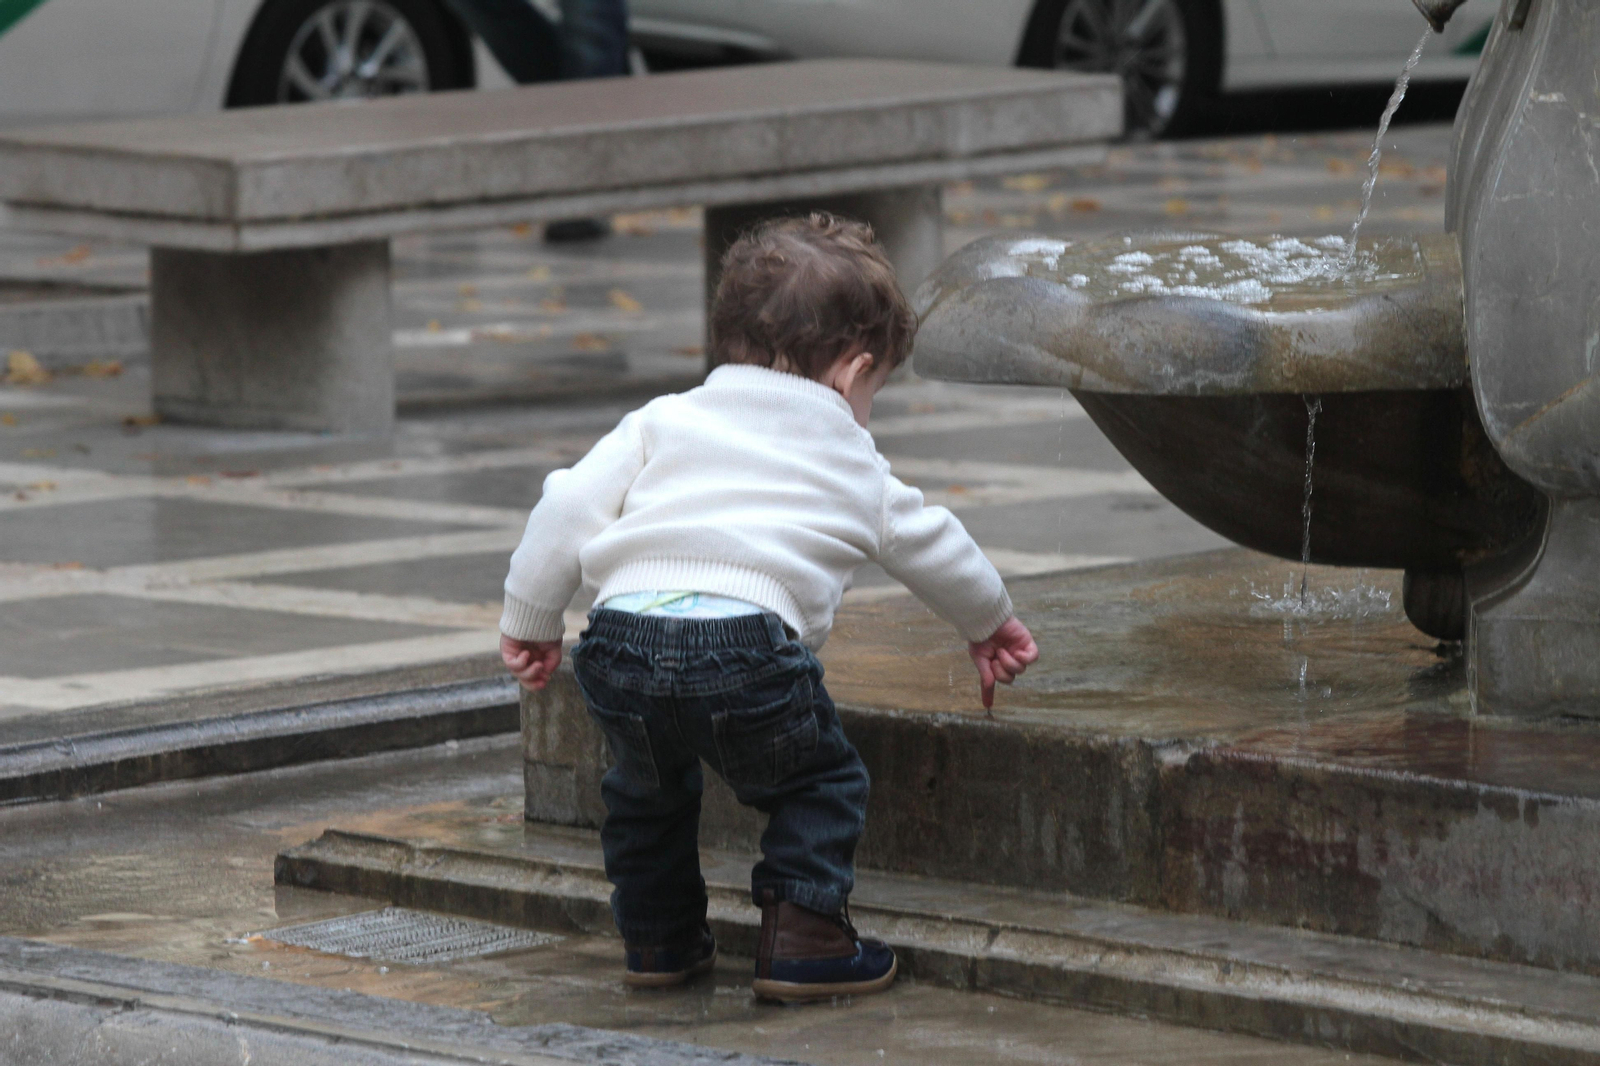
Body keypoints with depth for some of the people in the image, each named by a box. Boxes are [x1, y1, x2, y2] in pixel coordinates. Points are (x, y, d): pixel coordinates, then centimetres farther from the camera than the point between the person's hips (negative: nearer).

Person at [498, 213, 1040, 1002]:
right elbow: (927, 545, 39)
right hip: (744, 648, -3)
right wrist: (990, 622, 58)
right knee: (819, 783, 19)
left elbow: (569, 508, 12)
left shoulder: (663, 422, 22)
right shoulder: (851, 463, 23)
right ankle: (801, 940, 10)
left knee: (646, 788, 29)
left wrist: (530, 622, 22)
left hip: (622, 638, 3)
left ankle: (657, 937, 36)